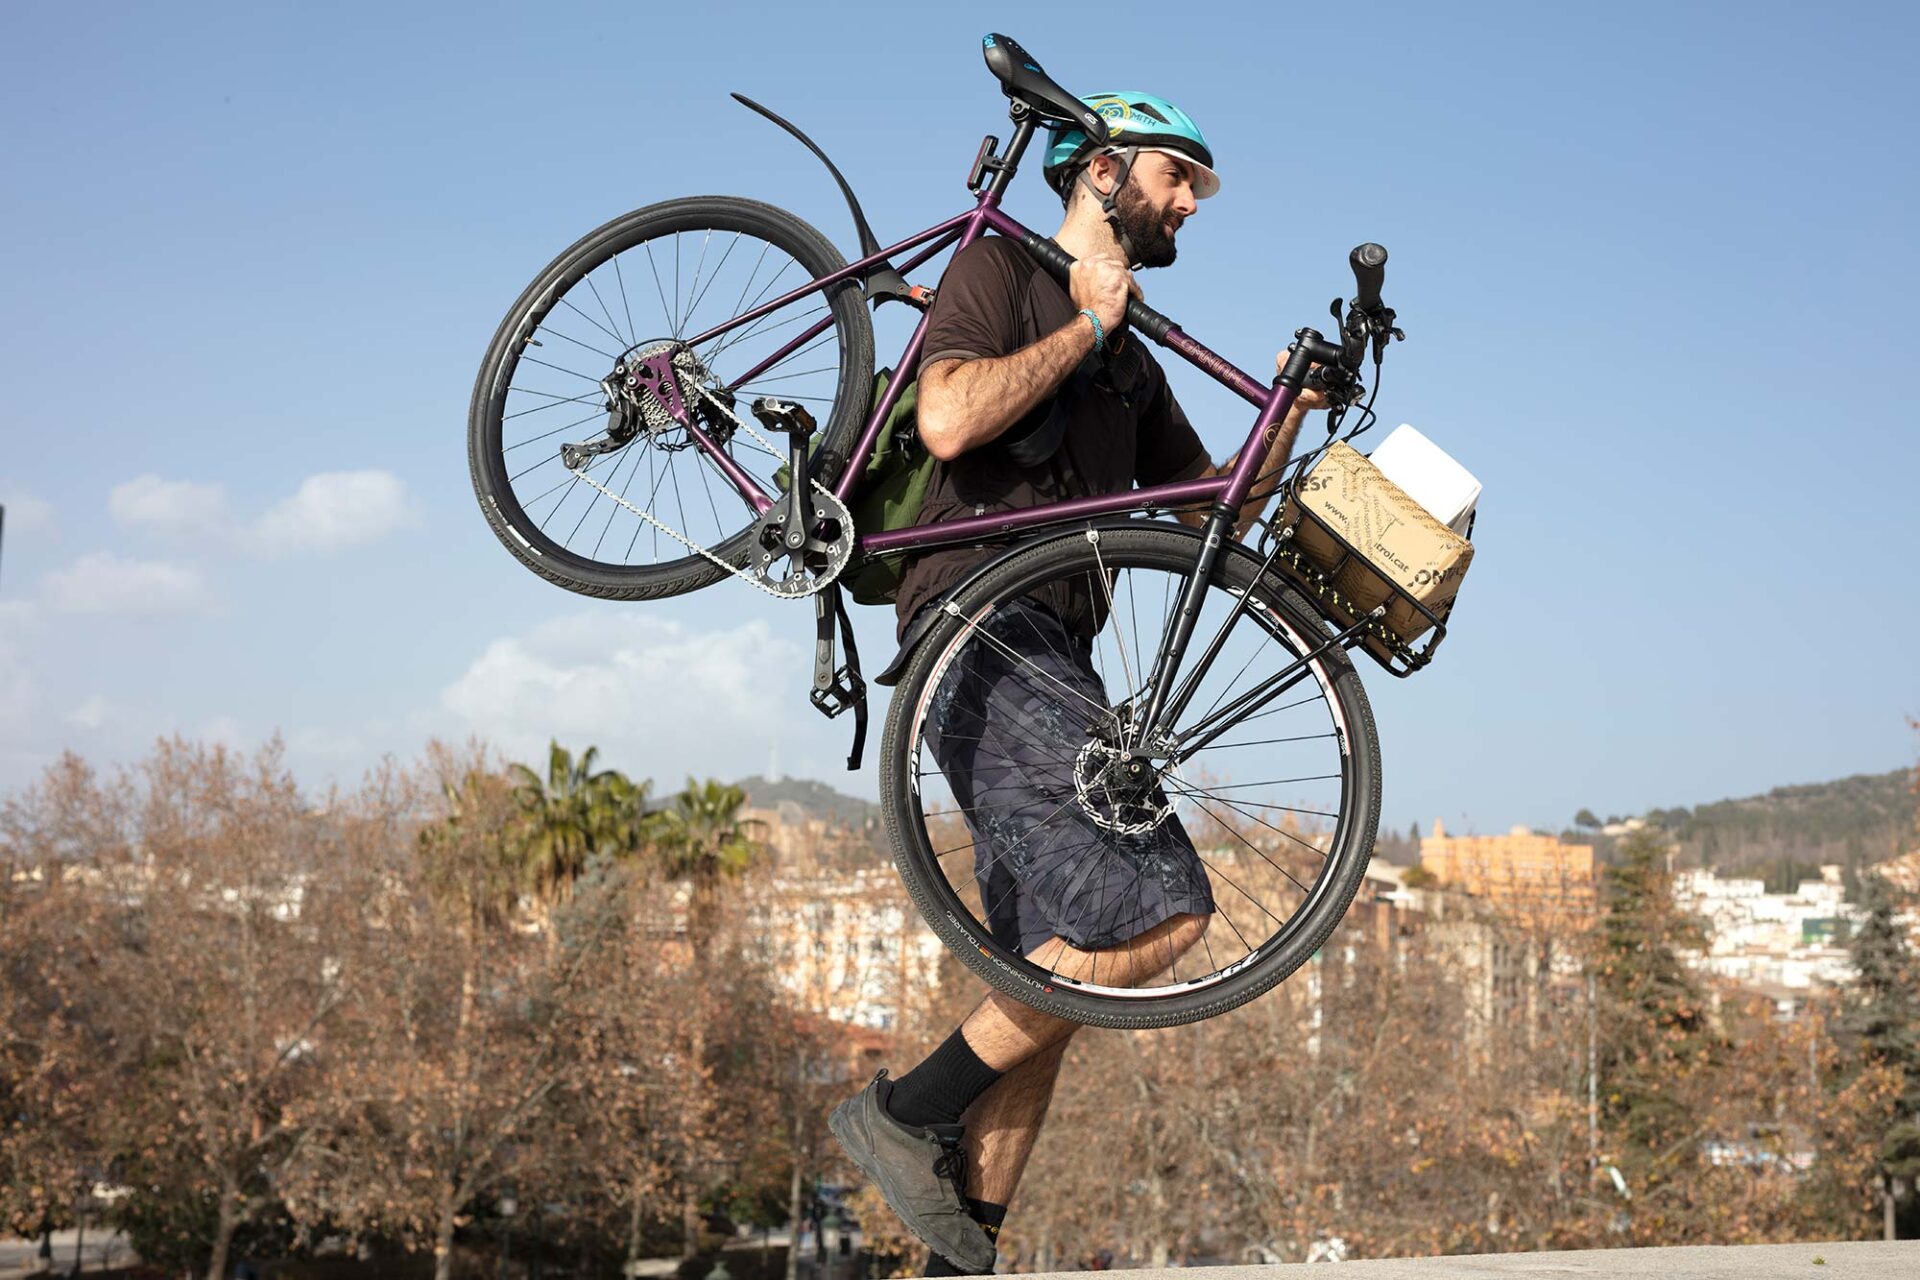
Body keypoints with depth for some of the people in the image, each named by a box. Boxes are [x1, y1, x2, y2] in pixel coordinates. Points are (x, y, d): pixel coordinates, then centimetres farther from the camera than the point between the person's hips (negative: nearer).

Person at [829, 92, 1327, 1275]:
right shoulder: (1001, 267, 2)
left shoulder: (1134, 365, 27)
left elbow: (1213, 513, 25)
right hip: (982, 632, -9)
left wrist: (1290, 417, 11)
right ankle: (909, 1115, -12)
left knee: (1052, 977, 5)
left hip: (1054, 660, 9)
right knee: (1160, 910, -20)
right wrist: (1091, 323, -6)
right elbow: (951, 419, -16)